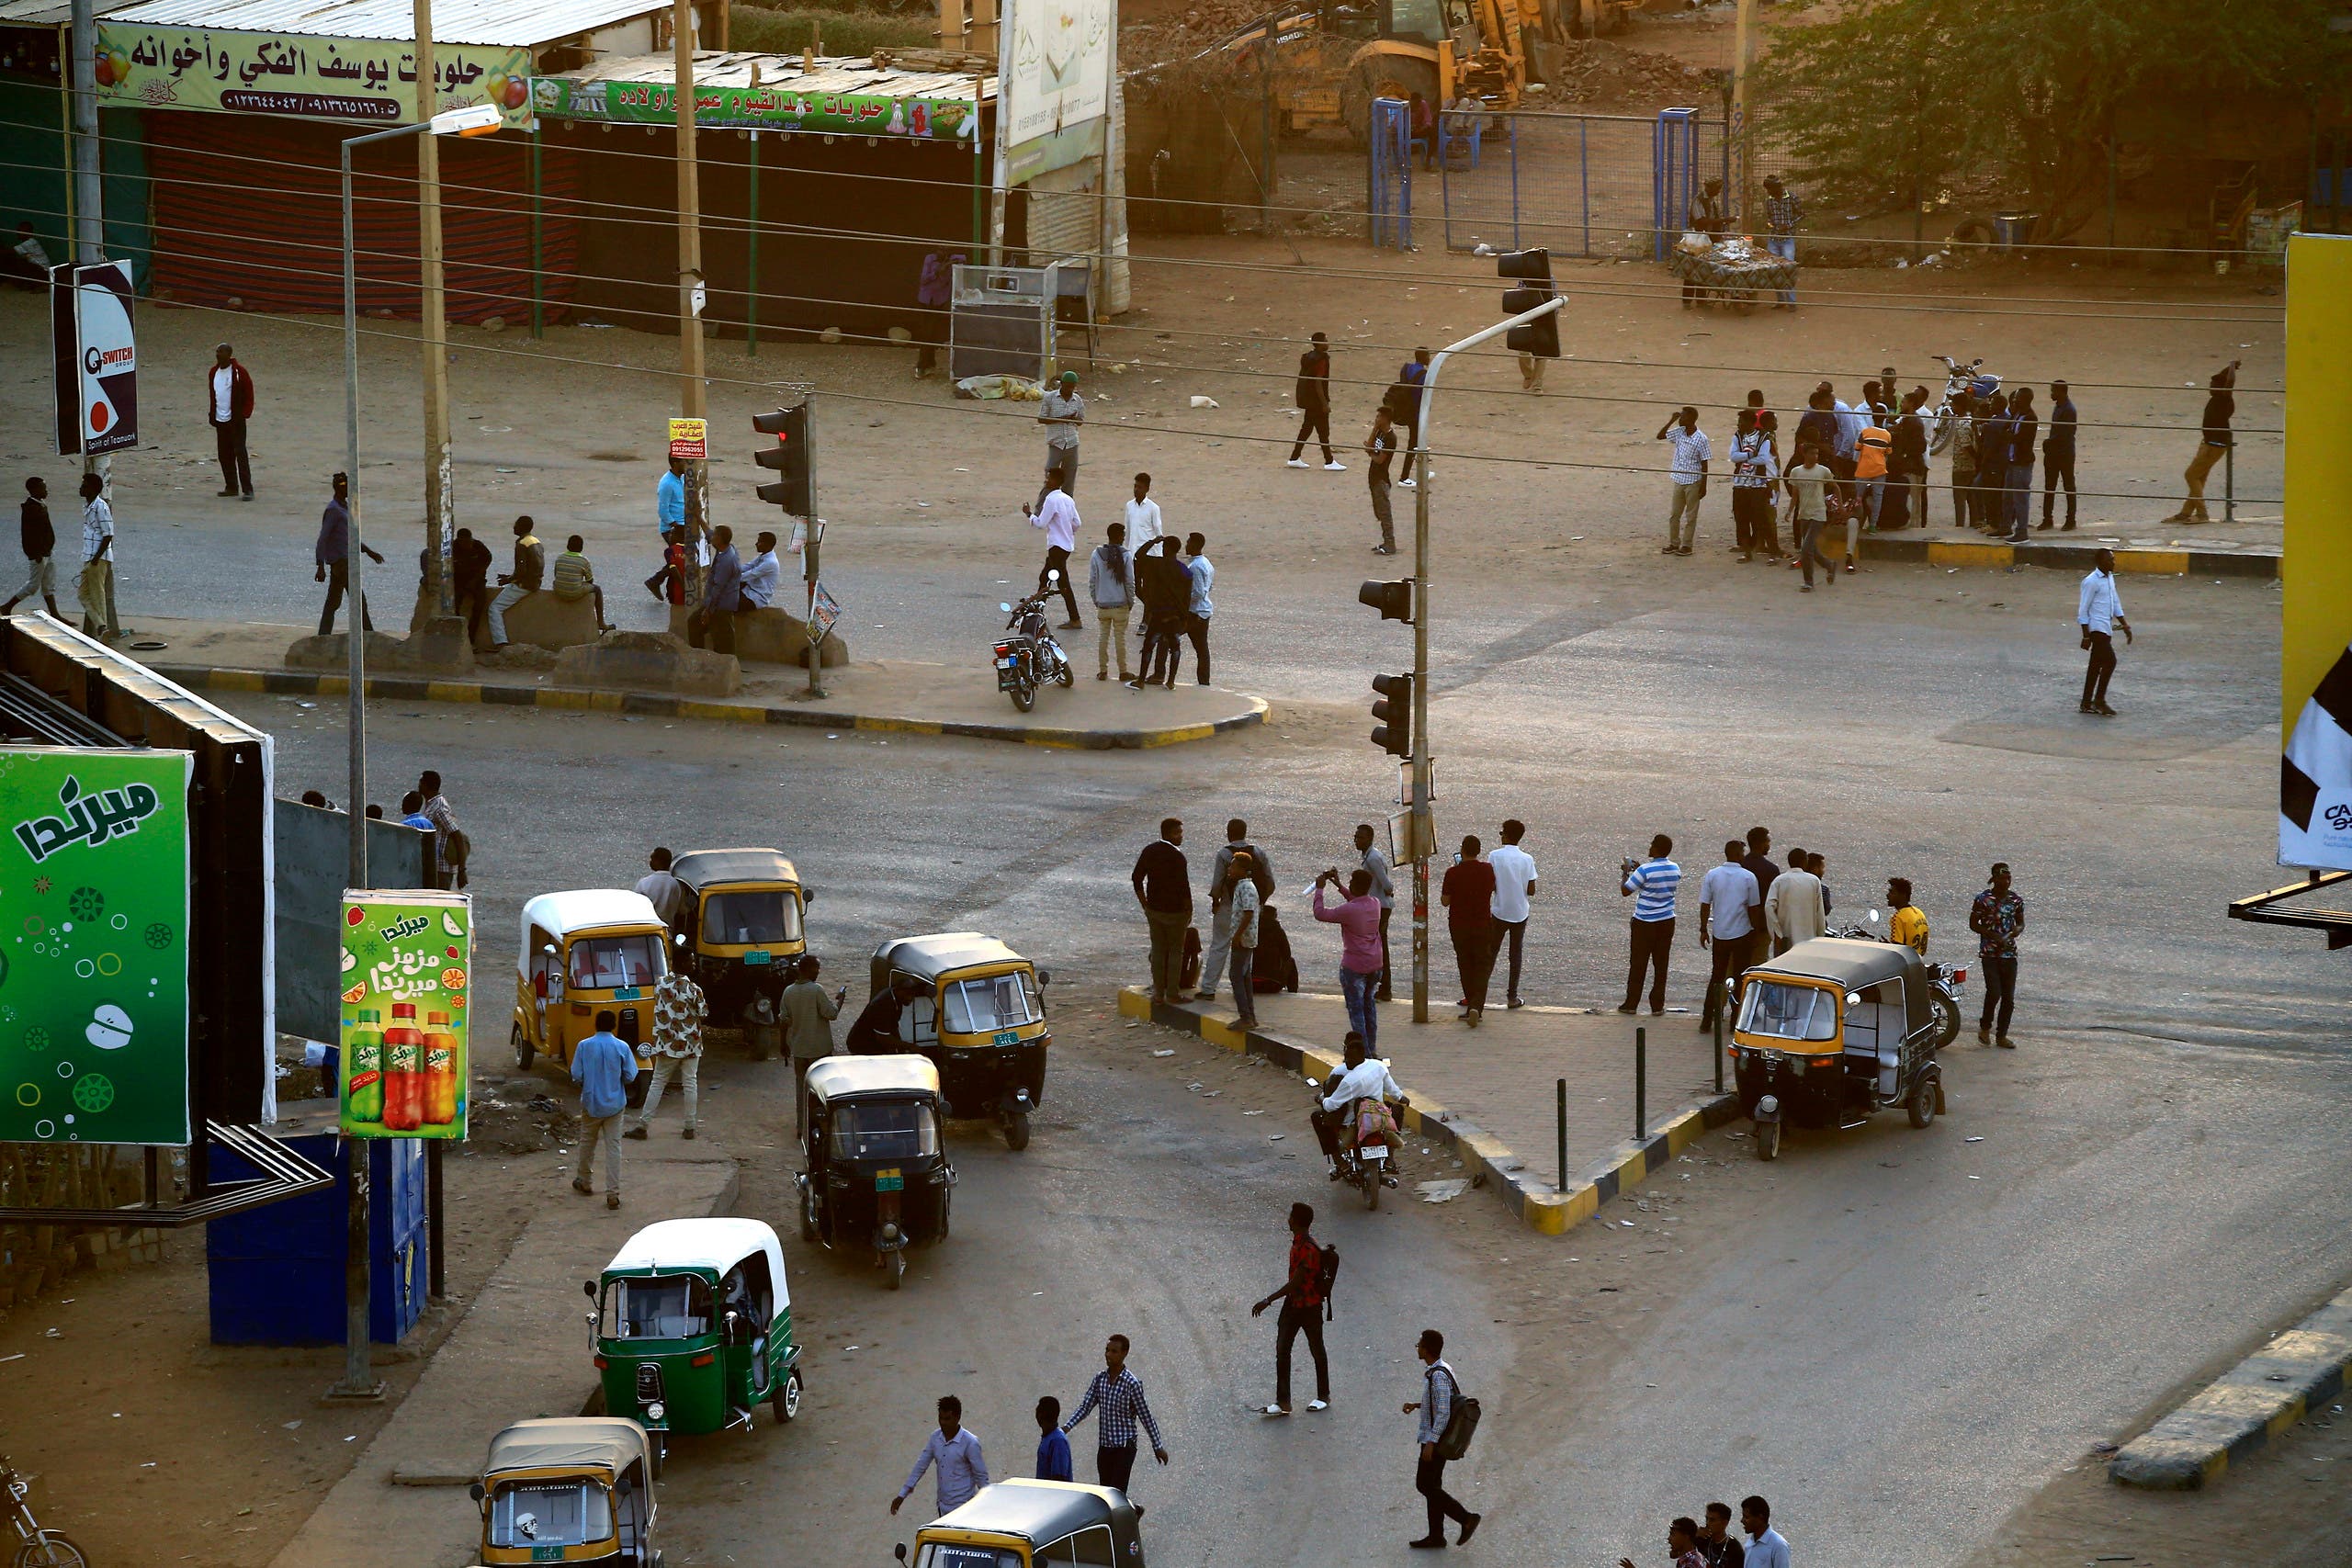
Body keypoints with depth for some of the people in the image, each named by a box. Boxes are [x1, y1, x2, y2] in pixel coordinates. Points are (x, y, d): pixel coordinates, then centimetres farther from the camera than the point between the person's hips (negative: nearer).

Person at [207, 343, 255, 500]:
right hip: (220, 421, 7)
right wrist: (212, 413, 12)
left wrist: (245, 414, -12)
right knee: (224, 455, 8)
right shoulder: (214, 372, 10)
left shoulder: (239, 372, -9)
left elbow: (249, 394, -7)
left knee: (240, 453, -11)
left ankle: (247, 489, -12)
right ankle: (231, 487, 18)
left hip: (236, 420, -7)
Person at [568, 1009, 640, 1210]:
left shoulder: (584, 1046, -9)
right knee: (613, 1147, 1)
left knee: (587, 1142, 21)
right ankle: (613, 1193, -4)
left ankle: (584, 1182, 37)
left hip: (591, 1103, 1)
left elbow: (577, 1076, -7)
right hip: (615, 1104, -1)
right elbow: (630, 1076, -6)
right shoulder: (621, 1047, -10)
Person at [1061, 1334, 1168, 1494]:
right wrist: (1067, 1426, -10)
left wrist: (1158, 1447, -2)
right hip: (1104, 1445, 6)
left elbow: (1146, 1416, -7)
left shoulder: (1131, 1384, -12)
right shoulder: (1100, 1379, 4)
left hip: (1124, 1446, -6)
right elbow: (1085, 1407, 6)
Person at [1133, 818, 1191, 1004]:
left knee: (1158, 950, 13)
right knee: (1176, 951, 5)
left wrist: (1145, 904, 13)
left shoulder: (1149, 851, 1)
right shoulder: (1176, 856, -19)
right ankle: (1173, 993, 7)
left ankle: (1158, 993, 14)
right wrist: (1189, 911, -5)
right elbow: (1184, 887, -19)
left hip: (1154, 909, 6)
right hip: (1175, 911, -6)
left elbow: (1137, 879, 5)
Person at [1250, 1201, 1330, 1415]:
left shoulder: (1309, 1251, -27)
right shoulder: (1297, 1242, 3)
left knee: (1317, 1351, 11)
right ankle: (1283, 1402, 5)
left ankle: (1323, 1396, 28)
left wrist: (1267, 1301, -30)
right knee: (1282, 1351, 3)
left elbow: (1294, 1283, -29)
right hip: (1292, 1304, 8)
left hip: (1309, 1307, -8)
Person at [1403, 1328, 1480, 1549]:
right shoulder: (1442, 1370, 7)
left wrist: (1430, 1443, -24)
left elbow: (1443, 1413, -26)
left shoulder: (1438, 1376, -24)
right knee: (1431, 1486, 15)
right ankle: (1436, 1535, 21)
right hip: (1436, 1439, 10)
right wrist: (1417, 1405, 14)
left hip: (1435, 1441, -10)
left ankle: (1466, 1518, 2)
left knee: (1425, 1485, -1)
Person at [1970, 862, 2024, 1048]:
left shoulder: (2016, 901, 6)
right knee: (1994, 992, -15)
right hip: (1989, 953, -4)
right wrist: (1993, 936, -13)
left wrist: (2011, 934, -7)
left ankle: (2001, 1036, 13)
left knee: (2009, 997, 3)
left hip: (2010, 953, 4)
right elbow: (1973, 924, -1)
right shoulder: (1983, 899, -4)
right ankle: (1985, 1026, 9)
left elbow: (2021, 924, 16)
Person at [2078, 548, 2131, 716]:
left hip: (2106, 628, 9)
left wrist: (2125, 625, 17)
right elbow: (2083, 610, -13)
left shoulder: (2109, 578, 13)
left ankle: (2087, 704, 16)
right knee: (2110, 661, -14)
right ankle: (2099, 700, -7)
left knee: (2096, 665, 11)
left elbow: (2115, 603, 22)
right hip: (2097, 628, -9)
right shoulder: (2091, 581, -14)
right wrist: (2086, 635, -15)